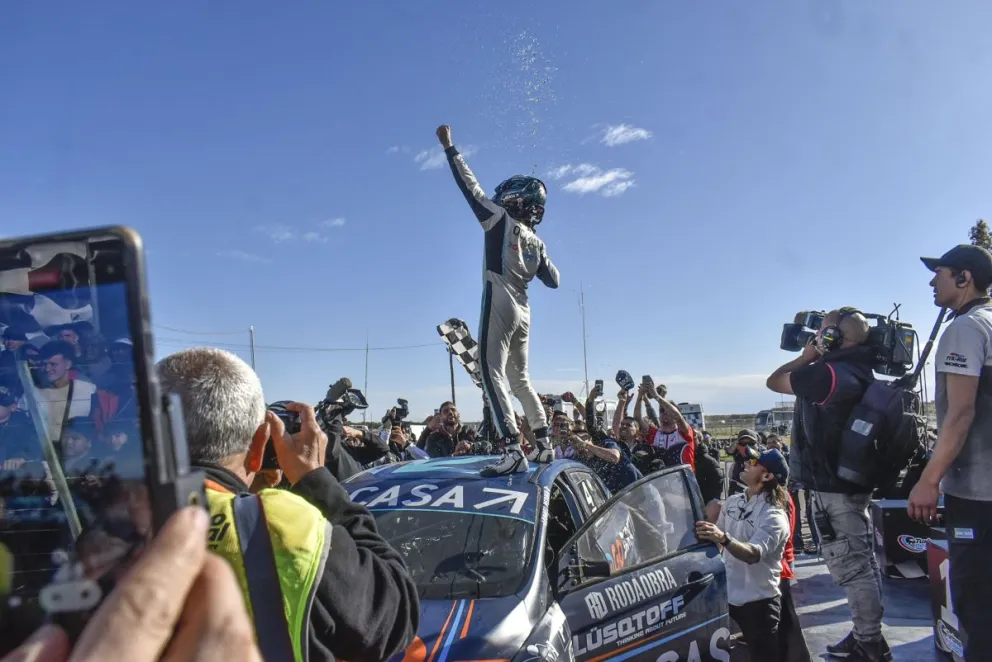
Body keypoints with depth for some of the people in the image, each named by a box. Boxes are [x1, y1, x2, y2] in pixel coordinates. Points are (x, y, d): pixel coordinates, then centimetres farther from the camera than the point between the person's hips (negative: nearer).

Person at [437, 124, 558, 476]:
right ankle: (543, 444, 22)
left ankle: (513, 450, -23)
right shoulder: (537, 242, 14)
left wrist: (449, 146, 8)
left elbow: (470, 187, 0)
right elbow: (553, 281, 18)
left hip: (500, 304, -7)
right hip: (523, 310, 7)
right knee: (520, 378, 19)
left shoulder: (500, 220, -2)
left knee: (494, 374, -12)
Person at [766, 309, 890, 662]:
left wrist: (806, 355, 0)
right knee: (859, 563, 18)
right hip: (850, 481, 10)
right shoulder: (857, 371, 7)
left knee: (851, 566, 0)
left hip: (834, 487, -10)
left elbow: (774, 381, -10)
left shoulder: (829, 373, -23)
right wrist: (813, 359, 10)